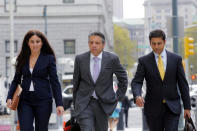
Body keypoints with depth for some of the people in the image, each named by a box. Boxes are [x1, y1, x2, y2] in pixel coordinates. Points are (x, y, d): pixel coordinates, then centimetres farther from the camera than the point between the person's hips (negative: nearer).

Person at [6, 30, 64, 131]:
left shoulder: (49, 58, 0)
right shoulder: (22, 59, 8)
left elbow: (54, 82, -2)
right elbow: (16, 80, 13)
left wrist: (59, 104, -10)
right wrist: (9, 97, -3)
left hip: (43, 101, -2)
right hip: (25, 101, 2)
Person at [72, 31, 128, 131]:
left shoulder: (112, 59, -4)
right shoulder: (80, 59, -1)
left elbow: (123, 79, 8)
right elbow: (76, 82, 9)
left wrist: (118, 97, 6)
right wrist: (75, 104, 13)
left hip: (103, 104, 1)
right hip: (84, 104, -1)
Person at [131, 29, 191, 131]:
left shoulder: (176, 59, 3)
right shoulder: (144, 61, 0)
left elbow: (183, 84, 4)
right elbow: (136, 82, -7)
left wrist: (187, 107, 2)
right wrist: (137, 96, -29)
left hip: (172, 108, 0)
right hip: (153, 109, 0)